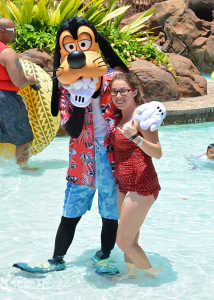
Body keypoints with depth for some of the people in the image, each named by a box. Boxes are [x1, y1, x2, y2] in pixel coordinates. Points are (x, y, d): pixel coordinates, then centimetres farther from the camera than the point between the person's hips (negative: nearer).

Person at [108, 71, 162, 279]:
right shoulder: (120, 117, 10)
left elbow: (158, 153, -18)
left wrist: (135, 137, -31)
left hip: (141, 186, -8)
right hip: (123, 185, 8)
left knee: (124, 242, 2)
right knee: (129, 238, 21)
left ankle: (152, 273, 24)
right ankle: (130, 272, 40)